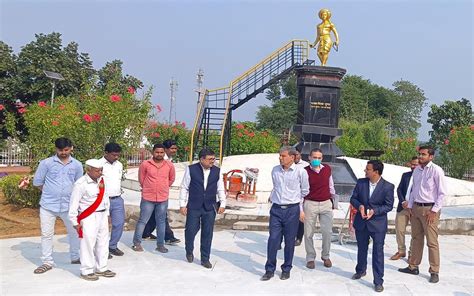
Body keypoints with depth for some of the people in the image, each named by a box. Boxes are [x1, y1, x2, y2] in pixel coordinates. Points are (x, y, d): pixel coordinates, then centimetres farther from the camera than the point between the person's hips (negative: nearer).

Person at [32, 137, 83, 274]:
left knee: (74, 231, 13)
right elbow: (37, 182, 2)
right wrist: (49, 192, 5)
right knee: (46, 234, 5)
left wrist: (72, 196, 8)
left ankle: (75, 257, 32)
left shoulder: (77, 165, 1)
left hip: (68, 205, 2)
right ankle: (47, 262, 18)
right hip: (48, 205, -2)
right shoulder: (46, 163, -6)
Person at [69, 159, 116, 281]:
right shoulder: (81, 184, -17)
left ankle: (101, 268, 28)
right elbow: (74, 204, -15)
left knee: (103, 242, 15)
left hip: (102, 215, 8)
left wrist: (106, 214, 16)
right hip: (88, 217, -7)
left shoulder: (102, 181, 4)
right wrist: (75, 222, -12)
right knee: (88, 244, -1)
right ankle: (86, 271, 15)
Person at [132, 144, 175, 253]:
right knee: (142, 220, 5)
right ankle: (137, 243, 19)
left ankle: (160, 244, 21)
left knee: (161, 222, 11)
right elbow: (141, 178, 6)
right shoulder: (145, 164, -8)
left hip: (163, 199, 2)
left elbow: (171, 179, 14)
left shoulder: (169, 165, -2)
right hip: (148, 198, -2)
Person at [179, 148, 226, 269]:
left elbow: (220, 189, 9)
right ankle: (189, 251, 32)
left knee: (207, 233, 5)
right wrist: (182, 204, -4)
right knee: (191, 230, 3)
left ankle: (205, 259, 18)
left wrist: (222, 204, 2)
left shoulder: (217, 171, 3)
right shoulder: (191, 169, -5)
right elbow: (184, 187, -1)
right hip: (193, 207, -2)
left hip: (210, 208, 2)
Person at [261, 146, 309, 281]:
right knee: (273, 240, -1)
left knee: (289, 242, 7)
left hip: (292, 210, -2)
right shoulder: (275, 170, 5)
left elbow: (305, 192, 8)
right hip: (276, 209, 2)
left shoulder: (300, 172, -5)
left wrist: (301, 210, 12)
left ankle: (286, 269, 22)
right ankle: (270, 270, 11)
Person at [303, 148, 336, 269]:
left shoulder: (327, 169, 2)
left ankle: (325, 256, 23)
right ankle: (310, 258, 19)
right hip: (310, 204, -2)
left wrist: (332, 198, 20)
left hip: (326, 203, 2)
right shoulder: (305, 171, -8)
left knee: (327, 232, 3)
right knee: (309, 233, 5)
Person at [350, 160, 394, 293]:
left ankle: (378, 281, 8)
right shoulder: (360, 182, -2)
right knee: (361, 249, 21)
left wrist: (374, 211, -23)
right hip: (361, 222, 4)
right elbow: (353, 198, 4)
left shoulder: (388, 186, -12)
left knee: (378, 252, -2)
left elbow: (389, 205, -9)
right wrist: (360, 206, -17)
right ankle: (360, 271, 44)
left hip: (378, 223, -4)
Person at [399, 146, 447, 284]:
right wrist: (410, 206, 11)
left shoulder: (436, 170, -12)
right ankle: (413, 266, 26)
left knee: (432, 241, -1)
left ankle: (434, 272, 9)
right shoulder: (416, 170, 8)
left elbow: (442, 193, -12)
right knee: (416, 239, 15)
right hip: (415, 207, 7)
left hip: (429, 209, -7)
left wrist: (434, 211, -14)